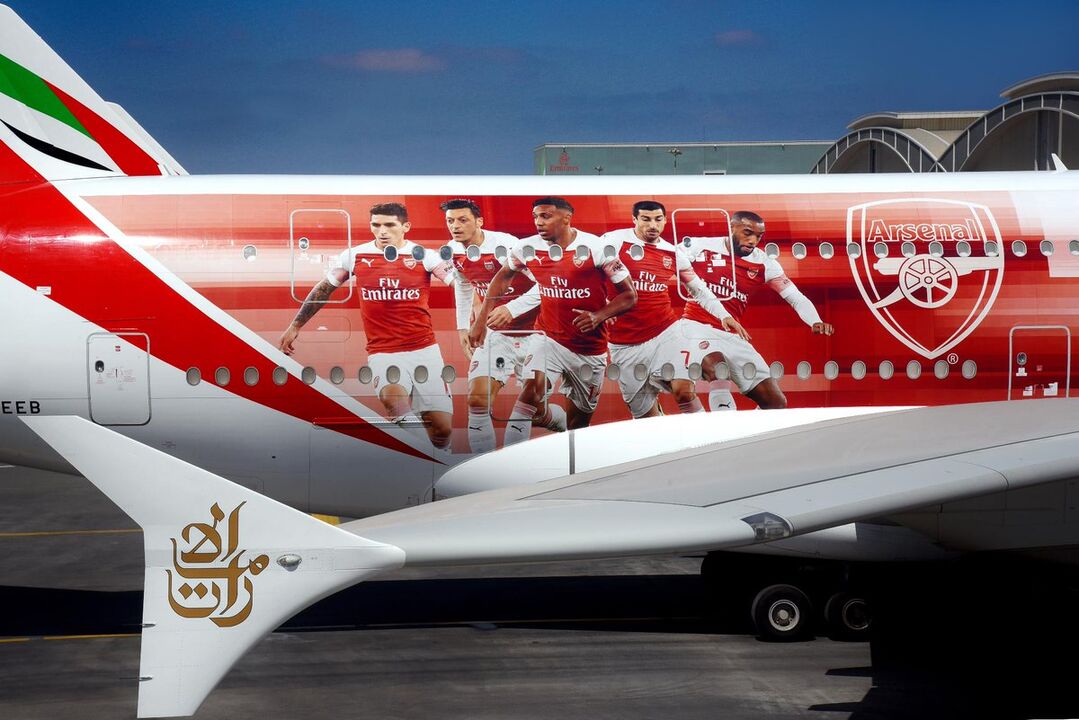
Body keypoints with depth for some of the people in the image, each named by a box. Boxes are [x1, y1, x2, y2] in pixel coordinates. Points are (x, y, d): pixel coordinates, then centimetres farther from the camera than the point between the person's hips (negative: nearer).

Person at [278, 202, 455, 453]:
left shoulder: (424, 256, -2)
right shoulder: (355, 256, 2)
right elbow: (323, 290, 15)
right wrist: (295, 327, 19)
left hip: (424, 348, 1)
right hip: (383, 352, -1)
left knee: (442, 427, 0)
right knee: (393, 399, -34)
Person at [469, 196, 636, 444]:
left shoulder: (596, 248, -14)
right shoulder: (528, 248, -7)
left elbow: (629, 295, -7)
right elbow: (503, 277, 14)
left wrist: (599, 316, -23)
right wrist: (481, 319, 9)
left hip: (591, 348, 0)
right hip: (549, 337, 0)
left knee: (579, 419, 10)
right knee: (532, 390, -27)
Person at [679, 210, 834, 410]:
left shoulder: (764, 264, 1)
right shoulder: (700, 247, -7)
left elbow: (796, 297, -2)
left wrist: (816, 322, -19)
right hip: (697, 326, -5)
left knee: (776, 403, 0)